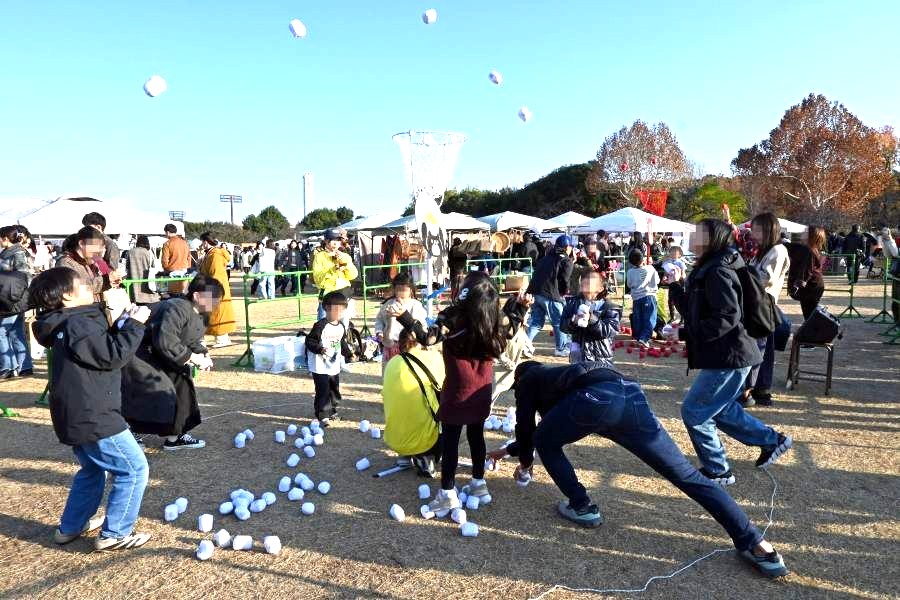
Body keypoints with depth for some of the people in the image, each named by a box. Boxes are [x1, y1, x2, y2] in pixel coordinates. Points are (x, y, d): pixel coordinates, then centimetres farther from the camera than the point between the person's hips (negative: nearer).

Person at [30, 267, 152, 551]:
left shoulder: (68, 324, 12)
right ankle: (115, 534, 6)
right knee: (133, 469, -2)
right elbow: (113, 356, -21)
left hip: (77, 416, 11)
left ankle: (71, 527, 39)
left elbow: (103, 347, 18)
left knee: (92, 469, 28)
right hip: (93, 417, -11)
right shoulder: (79, 324, -19)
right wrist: (135, 325, -15)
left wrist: (123, 324, 7)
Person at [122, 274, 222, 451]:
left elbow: (193, 341, 14)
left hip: (161, 360, 11)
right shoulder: (177, 308, -29)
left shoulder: (201, 316, 4)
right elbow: (164, 341, -38)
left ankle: (175, 436, 22)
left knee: (182, 388, 9)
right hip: (141, 358, -11)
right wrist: (192, 357, -30)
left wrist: (203, 354, -7)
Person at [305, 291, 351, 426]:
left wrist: (348, 353, 6)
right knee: (323, 391, -7)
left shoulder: (341, 326, 4)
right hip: (320, 366, -7)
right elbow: (310, 341, -18)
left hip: (334, 365, 7)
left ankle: (332, 412, 34)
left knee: (334, 390, 17)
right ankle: (323, 416, 3)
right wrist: (320, 349, -31)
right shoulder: (320, 325, -19)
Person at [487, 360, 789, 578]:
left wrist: (525, 464, 47)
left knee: (545, 443, 20)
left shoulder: (526, 381, 29)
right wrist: (508, 450, 69)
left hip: (594, 397, -7)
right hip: (630, 394, 7)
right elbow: (553, 424, 58)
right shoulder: (554, 374, 47)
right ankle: (753, 543, 2)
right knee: (686, 474, 6)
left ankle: (582, 507, 22)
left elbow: (526, 428, 26)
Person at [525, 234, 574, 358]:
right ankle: (562, 349, 15)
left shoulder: (546, 258, 22)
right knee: (559, 322, 7)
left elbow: (537, 273, 19)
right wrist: (564, 292, 10)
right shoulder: (566, 261, 1)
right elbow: (565, 279, -8)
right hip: (550, 294, -7)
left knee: (535, 321, 16)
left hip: (534, 292, 7)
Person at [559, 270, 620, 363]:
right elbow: (562, 325, 2)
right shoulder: (574, 302, 6)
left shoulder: (609, 308, -5)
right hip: (577, 355, 3)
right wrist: (573, 321, -21)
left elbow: (609, 331, -17)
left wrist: (591, 319, -30)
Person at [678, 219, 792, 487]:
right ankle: (773, 441, 37)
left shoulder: (717, 272, -19)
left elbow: (728, 316, -26)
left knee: (693, 412, -3)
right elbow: (694, 310, 15)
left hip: (730, 357, -10)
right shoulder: (706, 269, 13)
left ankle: (717, 472, 11)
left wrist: (684, 333, -25)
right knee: (721, 409, 23)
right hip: (725, 355, 10)